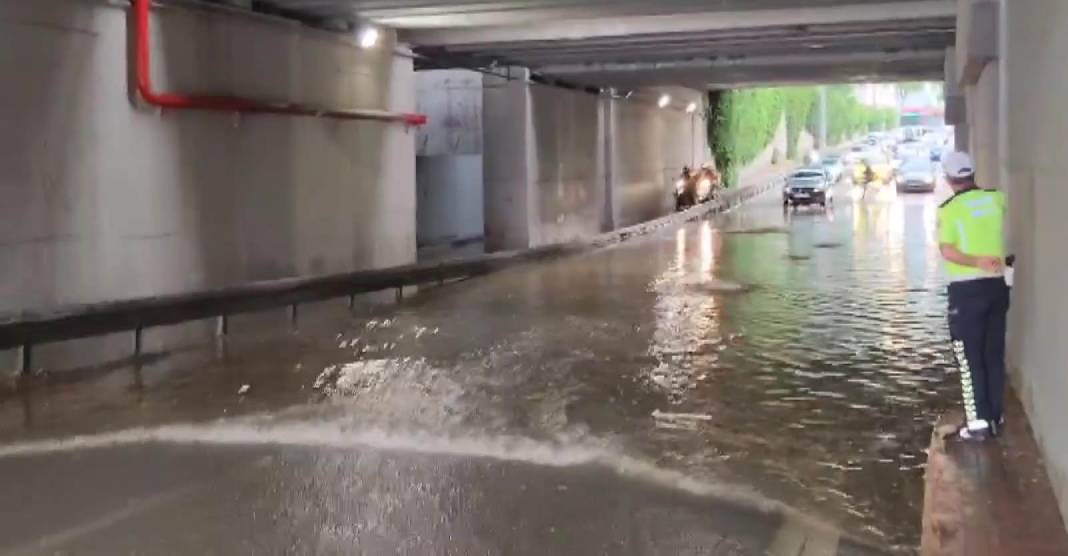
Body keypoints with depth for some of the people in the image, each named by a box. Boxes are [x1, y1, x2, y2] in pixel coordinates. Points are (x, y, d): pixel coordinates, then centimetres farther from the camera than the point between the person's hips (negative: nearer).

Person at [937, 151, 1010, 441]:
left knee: (970, 358, 2)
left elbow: (947, 251, -22)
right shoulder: (996, 199, 3)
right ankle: (996, 416, 20)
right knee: (994, 355, 13)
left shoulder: (949, 209, -9)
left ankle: (978, 422, 1)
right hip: (996, 285, 5)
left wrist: (977, 262, -25)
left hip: (966, 289, -5)